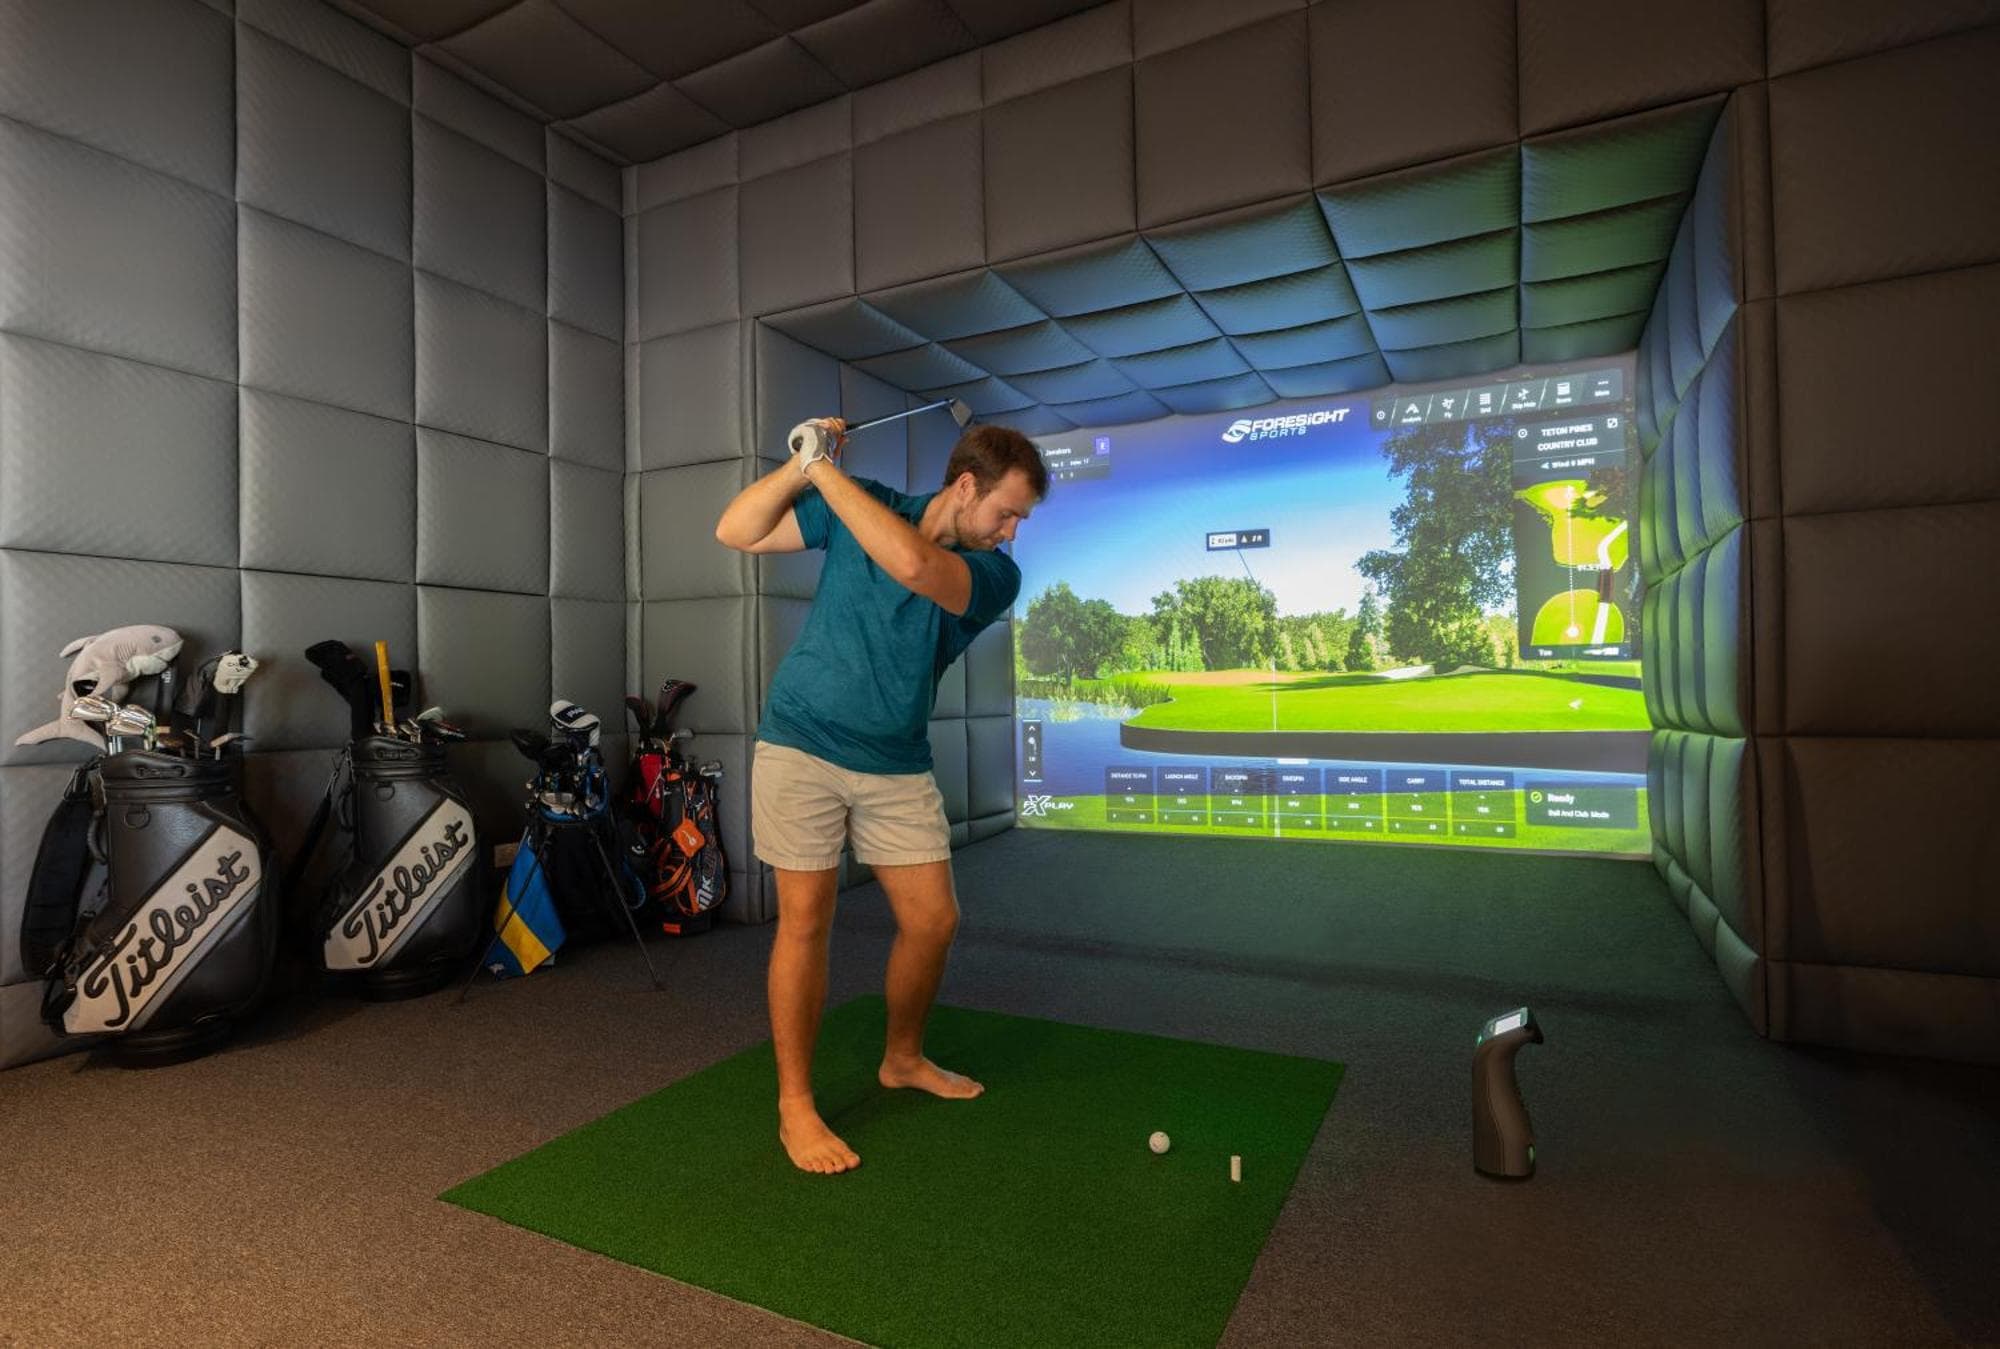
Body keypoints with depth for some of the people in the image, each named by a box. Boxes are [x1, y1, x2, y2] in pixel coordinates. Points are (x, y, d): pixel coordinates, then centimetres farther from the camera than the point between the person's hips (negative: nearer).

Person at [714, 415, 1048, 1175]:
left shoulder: (995, 576, -8)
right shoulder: (859, 505, -2)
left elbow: (912, 564, -29)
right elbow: (735, 532, -3)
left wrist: (823, 468, -22)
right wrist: (801, 464, -16)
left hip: (898, 767, 2)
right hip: (801, 747, -2)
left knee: (933, 919, 5)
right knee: (806, 919, -3)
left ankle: (903, 1059, 31)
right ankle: (794, 1105, 13)